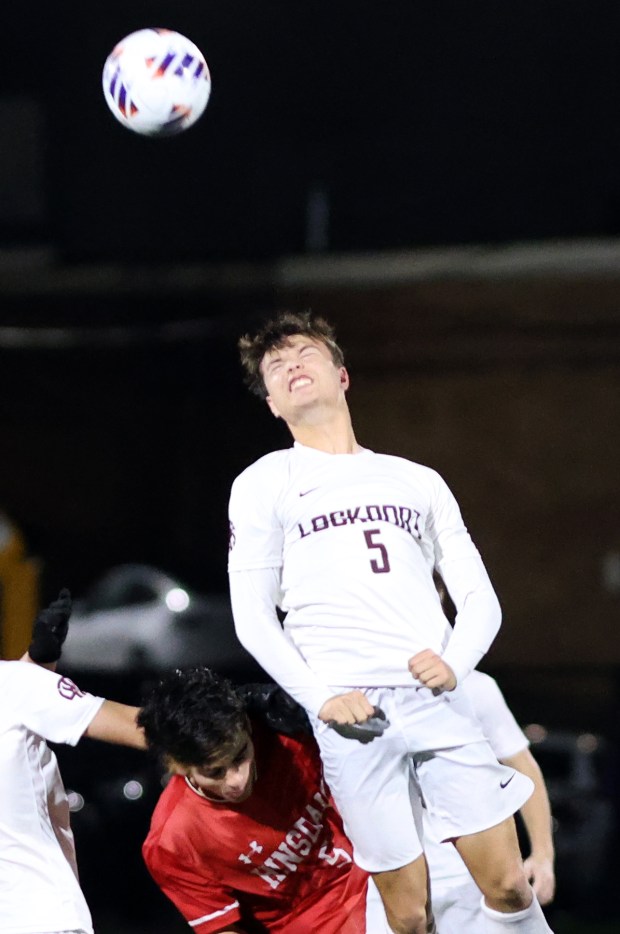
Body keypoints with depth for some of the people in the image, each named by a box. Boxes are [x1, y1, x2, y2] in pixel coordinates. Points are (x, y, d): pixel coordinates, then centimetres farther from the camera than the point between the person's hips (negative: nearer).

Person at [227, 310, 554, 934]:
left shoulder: (418, 482, 20)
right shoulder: (262, 485, 12)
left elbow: (479, 597, 17)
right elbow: (252, 618, 6)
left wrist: (455, 662, -5)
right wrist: (321, 697, -8)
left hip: (437, 699, 2)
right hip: (349, 712, -2)